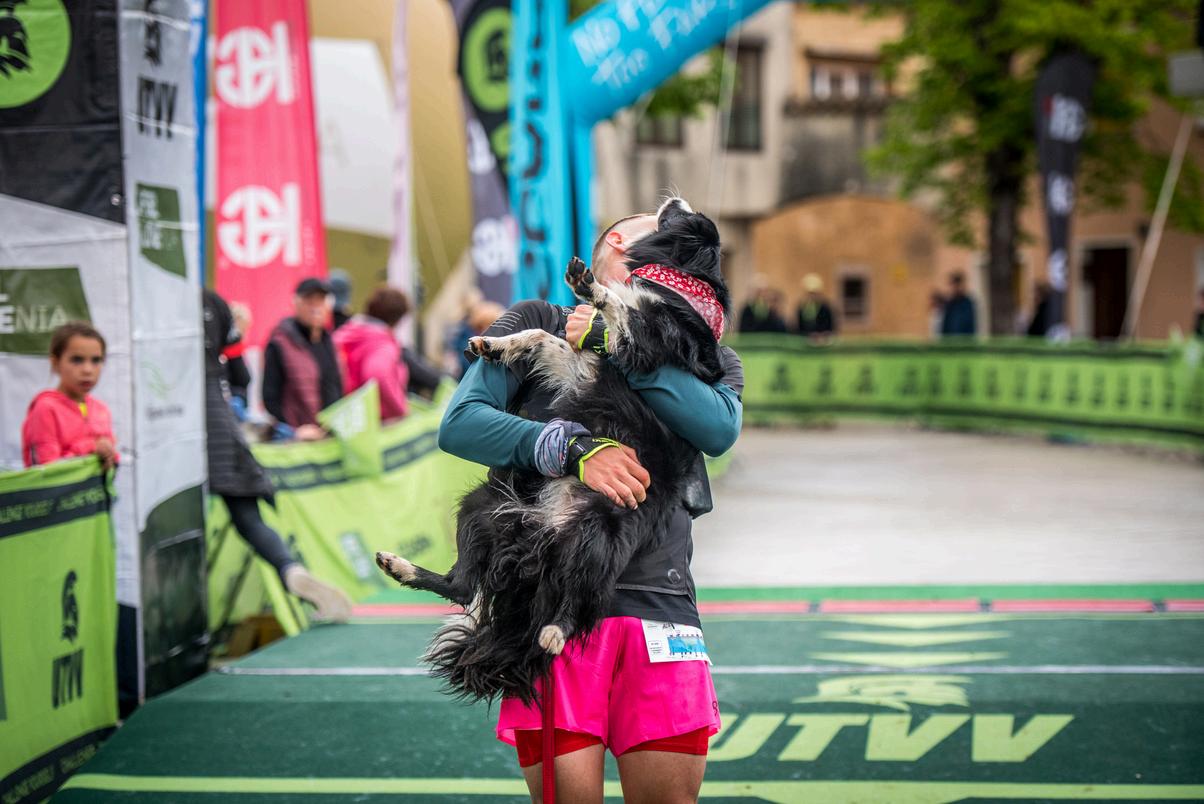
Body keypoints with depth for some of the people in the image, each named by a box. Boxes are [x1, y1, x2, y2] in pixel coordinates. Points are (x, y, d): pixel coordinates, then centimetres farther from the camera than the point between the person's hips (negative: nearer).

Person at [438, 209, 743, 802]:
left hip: (657, 594, 2)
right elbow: (459, 422, 0)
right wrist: (572, 450, -13)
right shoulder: (537, 324, 15)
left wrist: (617, 344, -5)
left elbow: (719, 430, -3)